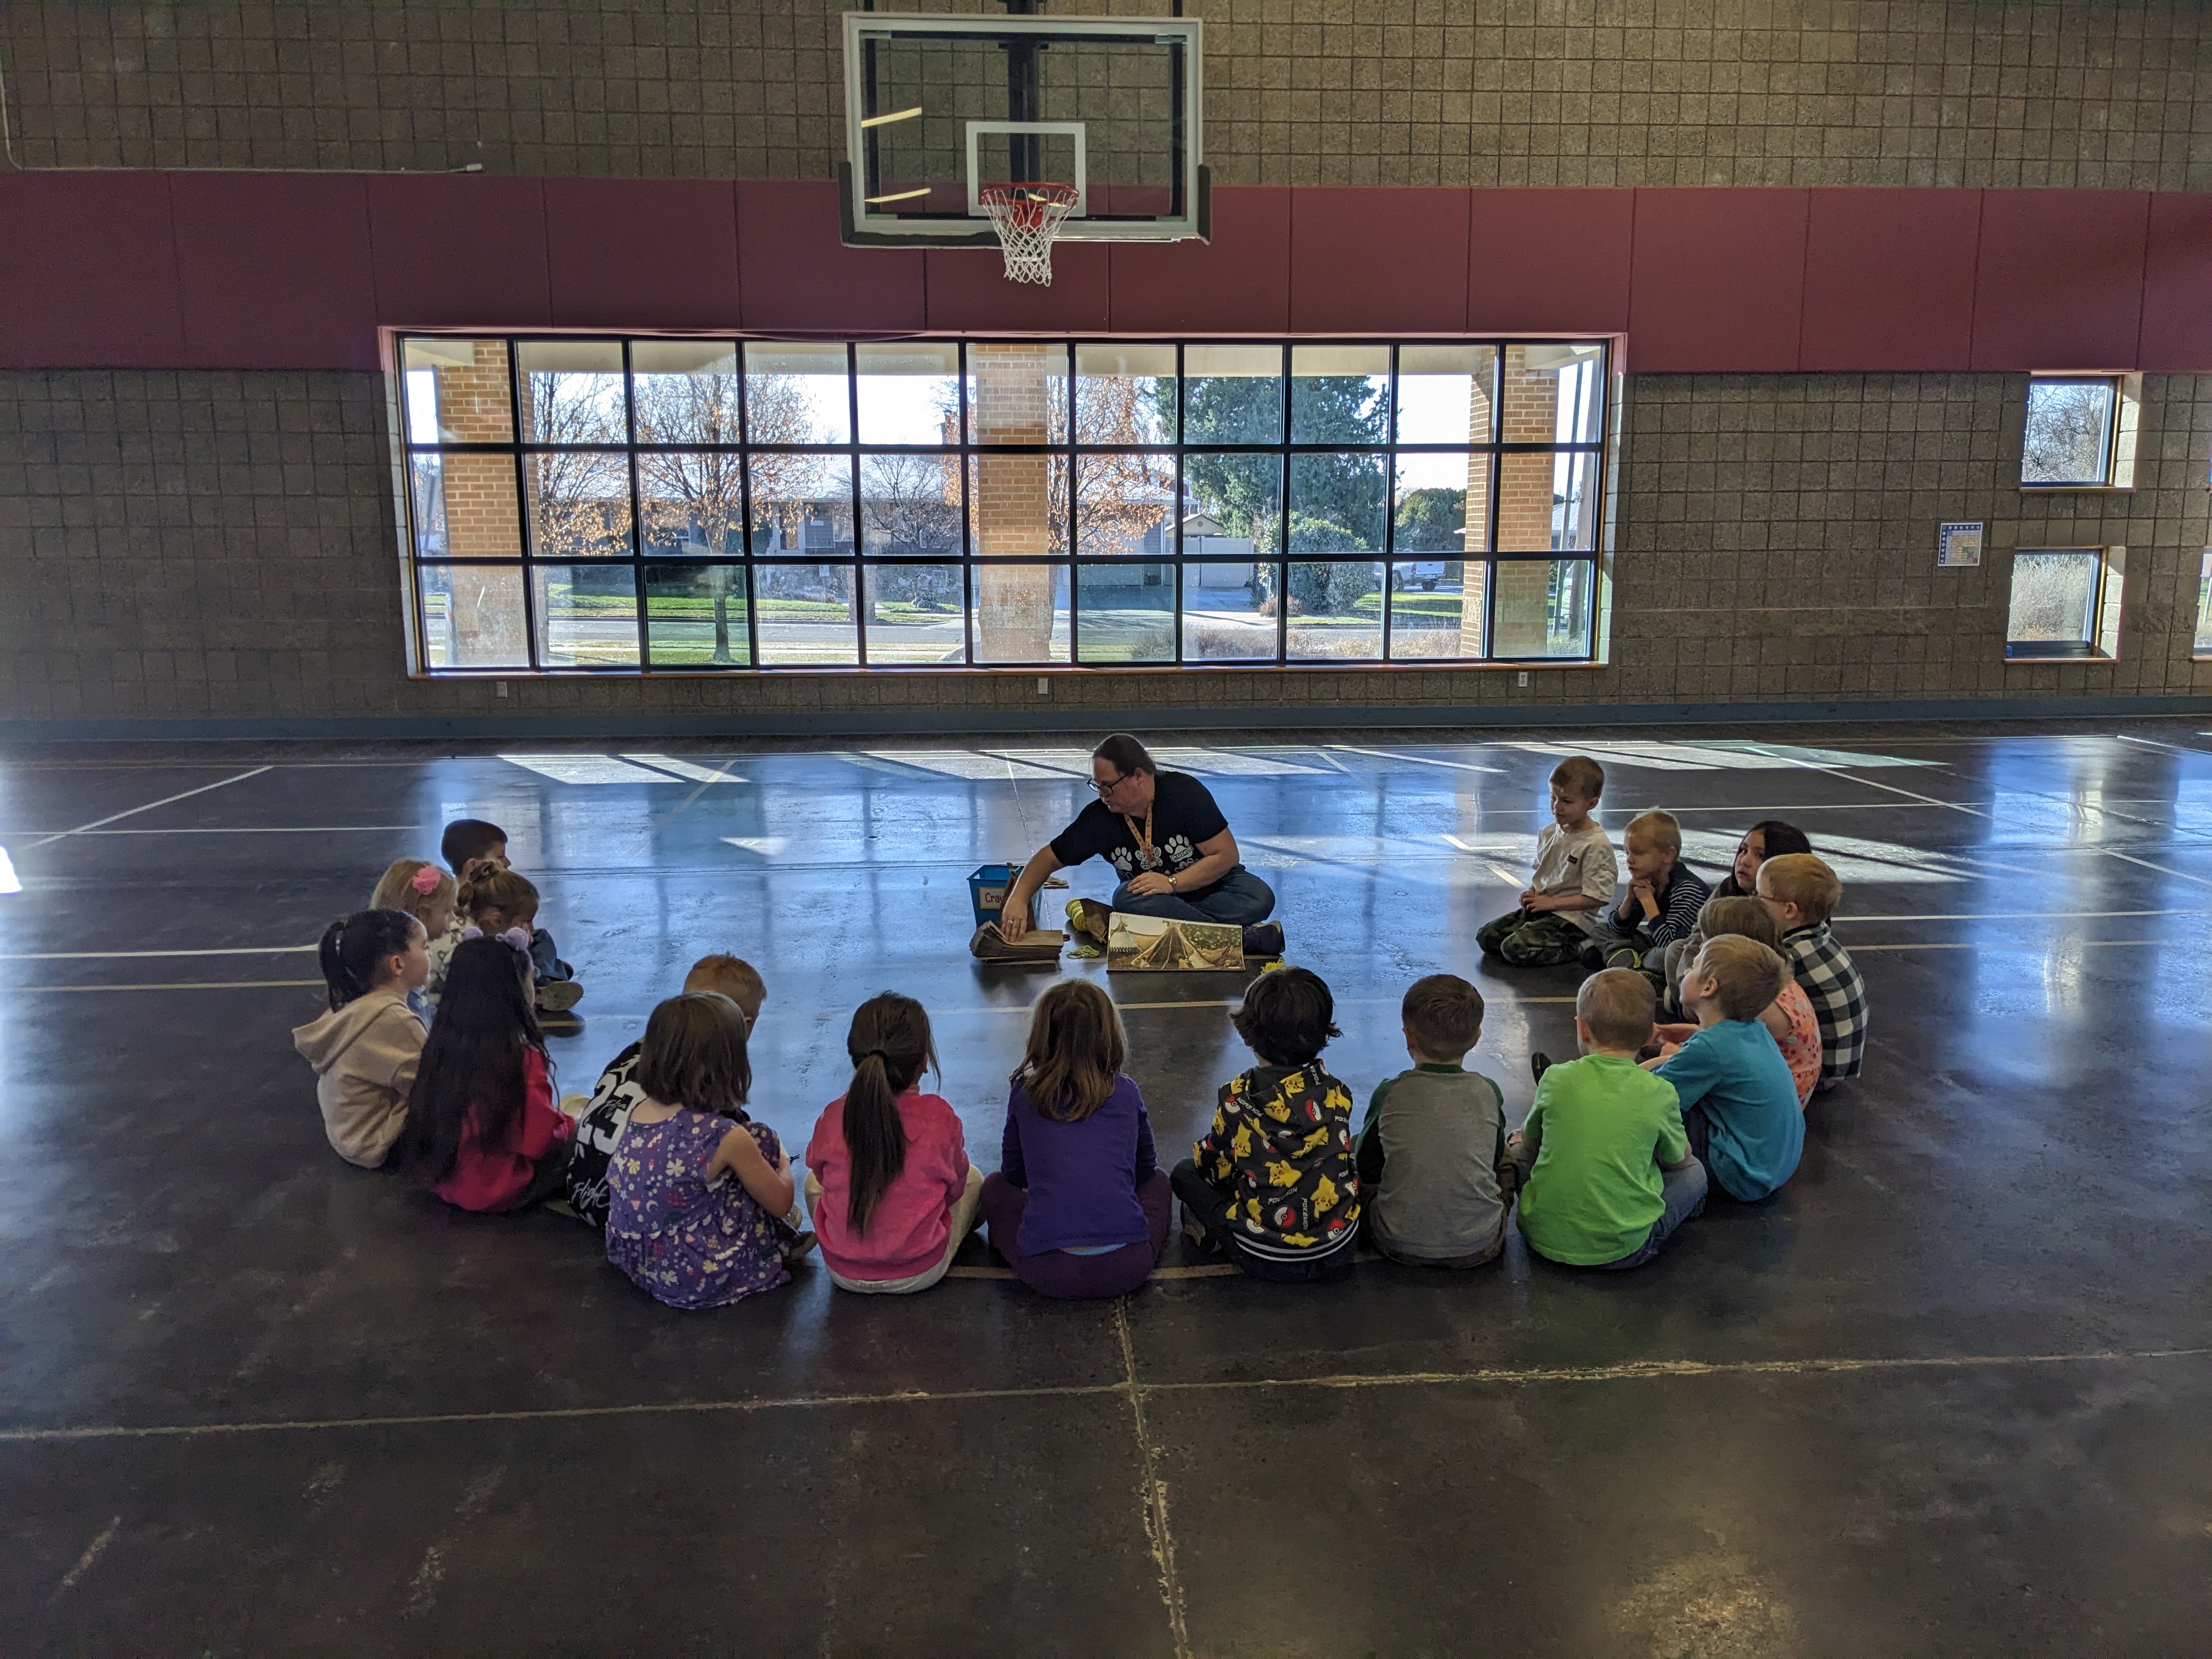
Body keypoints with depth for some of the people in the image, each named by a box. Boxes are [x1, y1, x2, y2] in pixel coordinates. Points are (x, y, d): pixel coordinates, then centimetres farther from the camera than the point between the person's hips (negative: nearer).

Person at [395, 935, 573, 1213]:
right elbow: (541, 1141, -21)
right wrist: (569, 1126, 1)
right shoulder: (523, 1059, -23)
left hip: (439, 1179, 7)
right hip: (495, 1193, -7)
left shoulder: (439, 1046, -3)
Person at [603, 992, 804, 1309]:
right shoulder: (726, 1137, -22)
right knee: (763, 1140, 1)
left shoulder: (638, 1112, -5)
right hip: (701, 1280, -7)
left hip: (634, 1261, 7)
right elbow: (781, 1202, -6)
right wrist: (783, 1164, 15)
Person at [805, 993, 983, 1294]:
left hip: (845, 1274, 0)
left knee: (813, 1181, 26)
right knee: (973, 1178, 21)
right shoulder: (940, 1117, -20)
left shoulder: (832, 1117, -16)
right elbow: (955, 1187, -4)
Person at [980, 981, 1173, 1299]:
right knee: (1157, 1179, 31)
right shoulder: (1126, 1094, 5)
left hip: (1046, 1272, 0)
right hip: (1127, 1270, 0)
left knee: (995, 1187, 27)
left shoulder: (1024, 1095, 4)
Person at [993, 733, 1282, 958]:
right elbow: (1049, 858, -5)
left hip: (1210, 884, -1)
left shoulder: (1185, 792, -19)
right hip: (1150, 897, 1)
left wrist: (1171, 882, -26)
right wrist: (1018, 899, -22)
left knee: (1259, 898, -32)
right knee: (1128, 899, -35)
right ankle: (1245, 937, -35)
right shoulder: (1099, 818, -12)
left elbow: (1226, 855, -17)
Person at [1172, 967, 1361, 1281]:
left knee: (1185, 1173, 17)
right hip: (1338, 1251, 3)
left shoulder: (1237, 1098, -13)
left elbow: (1215, 1165, 1)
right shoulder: (1337, 1094, -4)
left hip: (1265, 1259, -2)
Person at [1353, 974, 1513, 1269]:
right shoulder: (1488, 1093, -8)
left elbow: (1367, 1171, 1)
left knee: (1352, 1151, 21)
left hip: (1400, 1245, -2)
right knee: (1507, 1160, 27)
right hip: (1480, 1248, 2)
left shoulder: (1389, 1094, -12)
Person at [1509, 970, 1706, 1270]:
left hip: (1545, 1238, 1)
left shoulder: (1556, 1078, -5)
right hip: (1622, 1250, -1)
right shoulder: (1659, 1093, -8)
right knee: (1694, 1172, 20)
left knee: (1517, 1149, 27)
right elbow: (1680, 1159, 10)